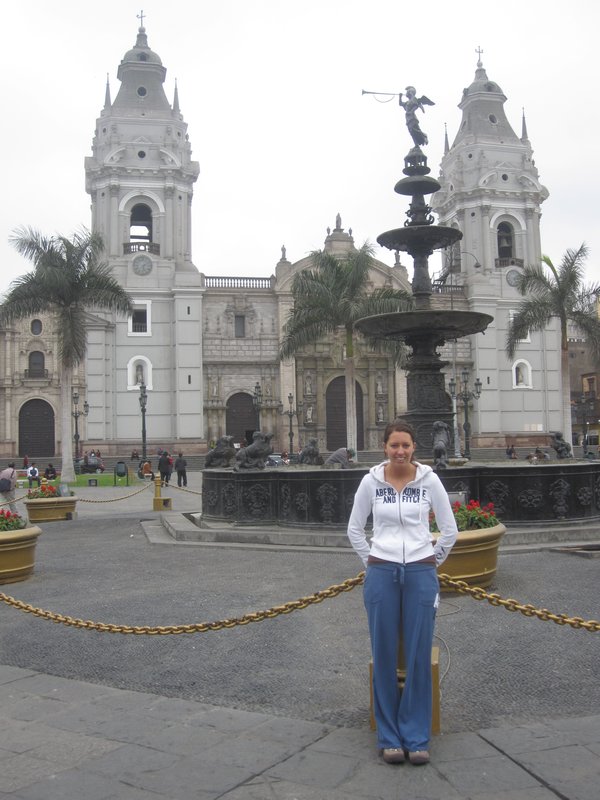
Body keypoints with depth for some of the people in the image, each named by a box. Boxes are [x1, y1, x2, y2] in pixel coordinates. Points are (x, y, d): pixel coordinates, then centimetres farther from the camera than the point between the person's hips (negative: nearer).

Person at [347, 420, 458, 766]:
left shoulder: (429, 479, -2)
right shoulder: (371, 481, 0)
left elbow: (450, 529, 7)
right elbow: (355, 529, 12)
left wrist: (431, 563, 8)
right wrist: (371, 562, 8)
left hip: (421, 574, 0)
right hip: (381, 574, 1)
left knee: (419, 656, 3)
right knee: (385, 655, 5)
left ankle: (417, 737, 17)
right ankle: (390, 737, 18)